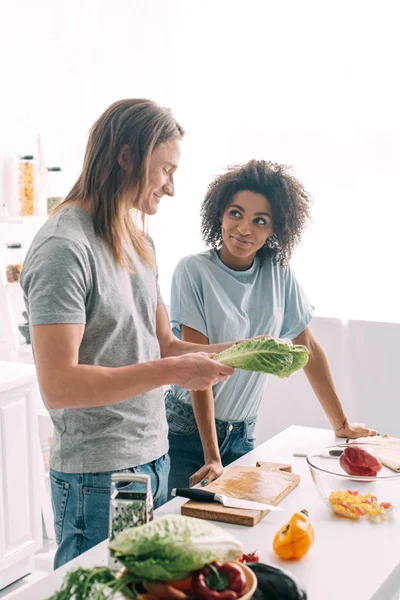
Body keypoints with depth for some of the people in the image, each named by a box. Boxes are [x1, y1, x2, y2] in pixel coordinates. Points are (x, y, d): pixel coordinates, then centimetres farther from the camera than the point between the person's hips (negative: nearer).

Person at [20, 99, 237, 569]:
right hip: (98, 478, -9)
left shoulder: (138, 241, 11)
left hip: (153, 460, 9)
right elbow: (58, 385, -24)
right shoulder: (64, 247, -18)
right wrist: (171, 372, -25)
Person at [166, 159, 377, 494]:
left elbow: (308, 348, 7)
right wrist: (212, 457, -20)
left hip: (242, 435, 4)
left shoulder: (279, 272, -1)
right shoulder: (194, 271, -15)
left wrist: (342, 425, 11)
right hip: (188, 432, -4)